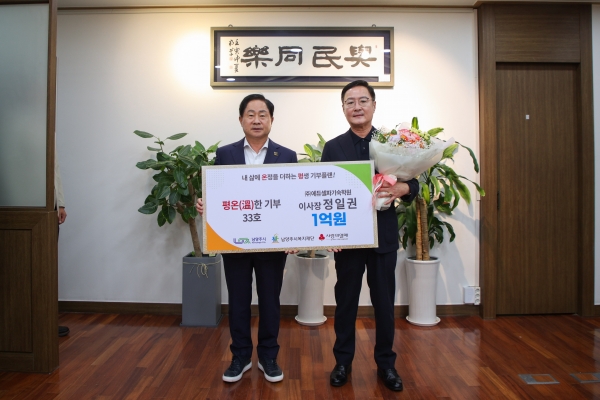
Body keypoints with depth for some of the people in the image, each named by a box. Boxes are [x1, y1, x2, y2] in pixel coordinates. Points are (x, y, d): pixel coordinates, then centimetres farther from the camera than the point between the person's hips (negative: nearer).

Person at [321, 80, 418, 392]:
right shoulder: (333, 147, 2)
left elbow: (413, 184, 4)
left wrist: (402, 188, -19)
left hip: (383, 236, 1)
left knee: (384, 302, 10)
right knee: (345, 302, 11)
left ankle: (386, 363, 29)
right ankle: (343, 361, 28)